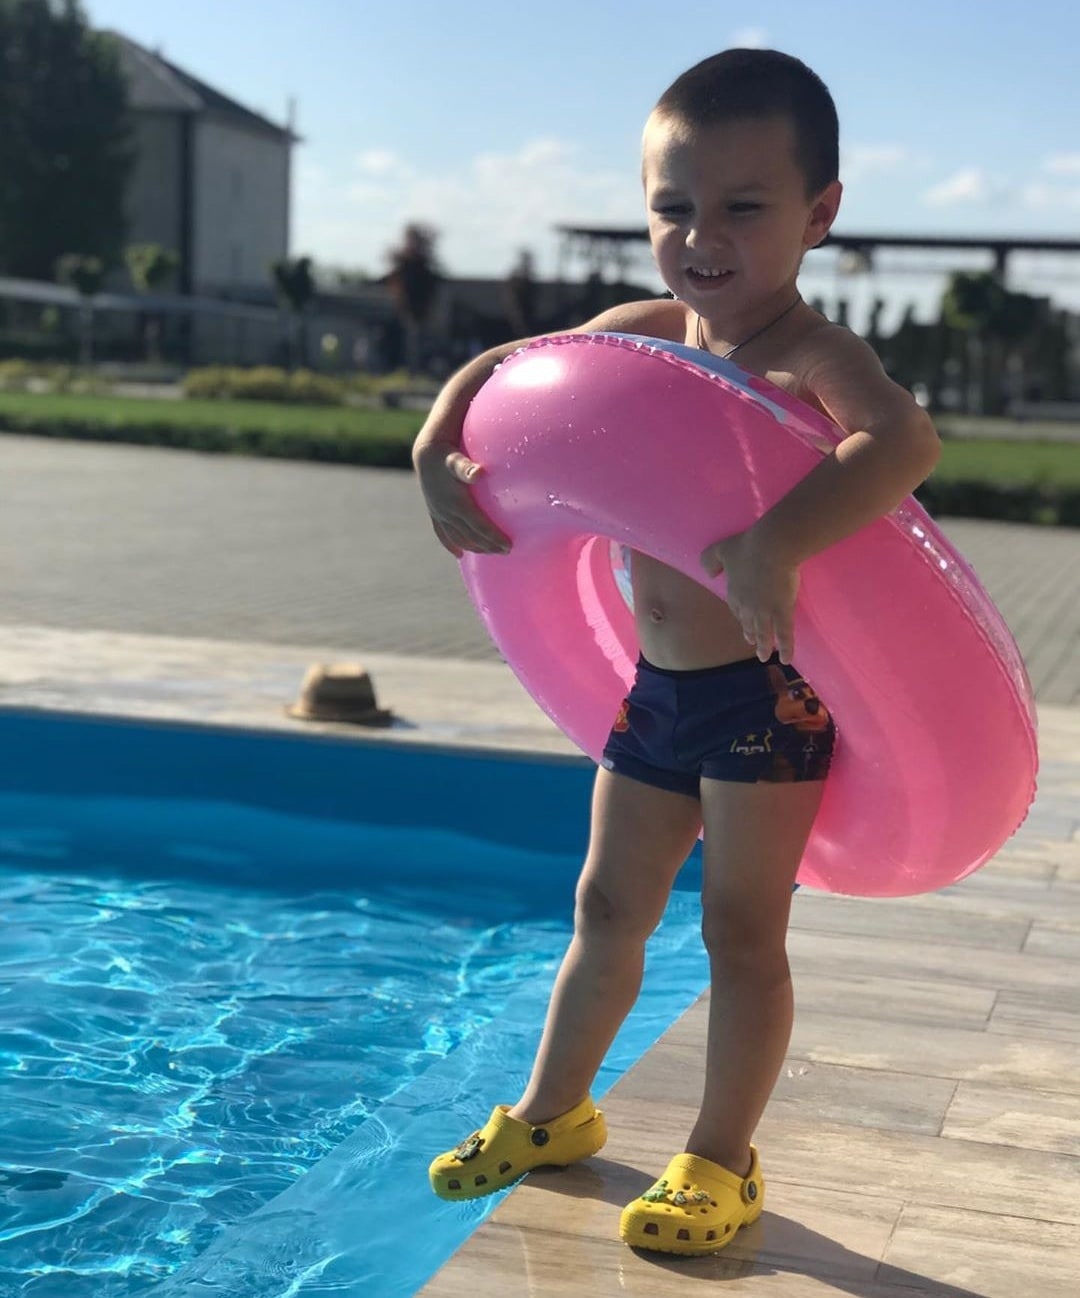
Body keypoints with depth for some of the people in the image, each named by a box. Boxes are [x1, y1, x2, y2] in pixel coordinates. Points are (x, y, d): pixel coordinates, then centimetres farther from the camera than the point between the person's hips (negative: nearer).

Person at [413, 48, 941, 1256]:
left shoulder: (814, 356, -19)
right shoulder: (646, 332, 2)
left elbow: (903, 440, -40)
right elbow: (500, 368, 12)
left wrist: (772, 547, -51)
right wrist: (438, 453, -7)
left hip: (772, 698, -7)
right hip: (656, 689, 7)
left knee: (741, 929, 5)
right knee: (607, 907, 18)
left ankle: (719, 1162, 21)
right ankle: (553, 1111, 37)